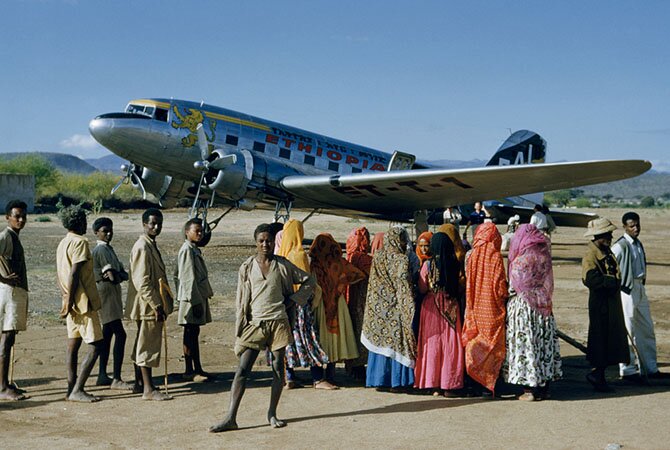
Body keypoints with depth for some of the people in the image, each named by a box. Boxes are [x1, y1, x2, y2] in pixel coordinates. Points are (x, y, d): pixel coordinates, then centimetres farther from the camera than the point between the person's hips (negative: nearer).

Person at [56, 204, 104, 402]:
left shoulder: (62, 243, 16)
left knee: (73, 345, 10)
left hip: (72, 304, 10)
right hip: (83, 302, -10)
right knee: (95, 345, -7)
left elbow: (62, 275, 18)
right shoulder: (80, 242, -13)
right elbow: (74, 274, -19)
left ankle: (72, 389, 12)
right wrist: (69, 302, -18)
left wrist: (67, 300, 19)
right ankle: (77, 390, -9)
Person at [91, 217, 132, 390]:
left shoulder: (109, 249, 19)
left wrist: (116, 275, -8)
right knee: (120, 334, -13)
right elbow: (112, 276, -19)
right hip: (105, 294, -10)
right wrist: (111, 275, 0)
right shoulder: (100, 250, -11)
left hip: (112, 295, 10)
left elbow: (123, 274, 11)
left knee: (107, 335, 12)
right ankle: (116, 379, -14)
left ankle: (102, 376, 18)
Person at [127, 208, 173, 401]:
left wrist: (162, 304, 18)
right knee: (148, 346, -6)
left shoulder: (151, 246, 14)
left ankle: (140, 383, 25)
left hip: (152, 305, 10)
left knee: (142, 345, 16)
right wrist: (156, 305, -22)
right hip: (148, 305, -10)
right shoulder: (142, 247, -17)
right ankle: (148, 389, -1)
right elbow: (142, 281, -22)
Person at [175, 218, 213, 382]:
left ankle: (197, 369, 19)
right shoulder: (187, 250, -14)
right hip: (192, 299, -10)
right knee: (190, 334, -4)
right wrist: (195, 301, -21)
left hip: (199, 296, 10)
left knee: (194, 333, 13)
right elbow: (188, 279, -19)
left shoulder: (195, 250, 16)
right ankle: (189, 371, 2)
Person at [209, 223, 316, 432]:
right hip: (254, 323, 0)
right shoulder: (247, 267, 5)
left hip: (278, 322, 1)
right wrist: (240, 328, 3)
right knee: (243, 369, -6)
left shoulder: (282, 265, 4)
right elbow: (241, 300, 7)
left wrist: (293, 298, 3)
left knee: (278, 368, 5)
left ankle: (272, 414, 17)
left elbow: (310, 280, 13)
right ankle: (230, 418, -8)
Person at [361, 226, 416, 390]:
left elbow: (372, 284, 11)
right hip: (395, 308, -5)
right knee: (397, 341, 0)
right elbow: (404, 286, -15)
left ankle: (379, 378, 12)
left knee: (380, 340, 10)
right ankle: (397, 380, 0)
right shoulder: (401, 260, -9)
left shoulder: (377, 257, 6)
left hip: (377, 307, 5)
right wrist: (411, 309, -14)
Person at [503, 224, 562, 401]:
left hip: (523, 305, -7)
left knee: (526, 343, -2)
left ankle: (531, 389, 0)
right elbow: (546, 284, 9)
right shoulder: (543, 255, 5)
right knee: (544, 342, 9)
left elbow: (514, 286, -8)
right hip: (543, 306, 7)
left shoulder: (522, 260, -14)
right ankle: (544, 387, 15)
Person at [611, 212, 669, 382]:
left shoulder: (638, 244, 13)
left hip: (640, 289, 9)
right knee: (628, 332, -3)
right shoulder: (620, 246, -14)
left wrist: (641, 284, 14)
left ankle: (650, 369, 23)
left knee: (647, 330, 13)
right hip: (626, 291, -9)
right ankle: (627, 370, 7)